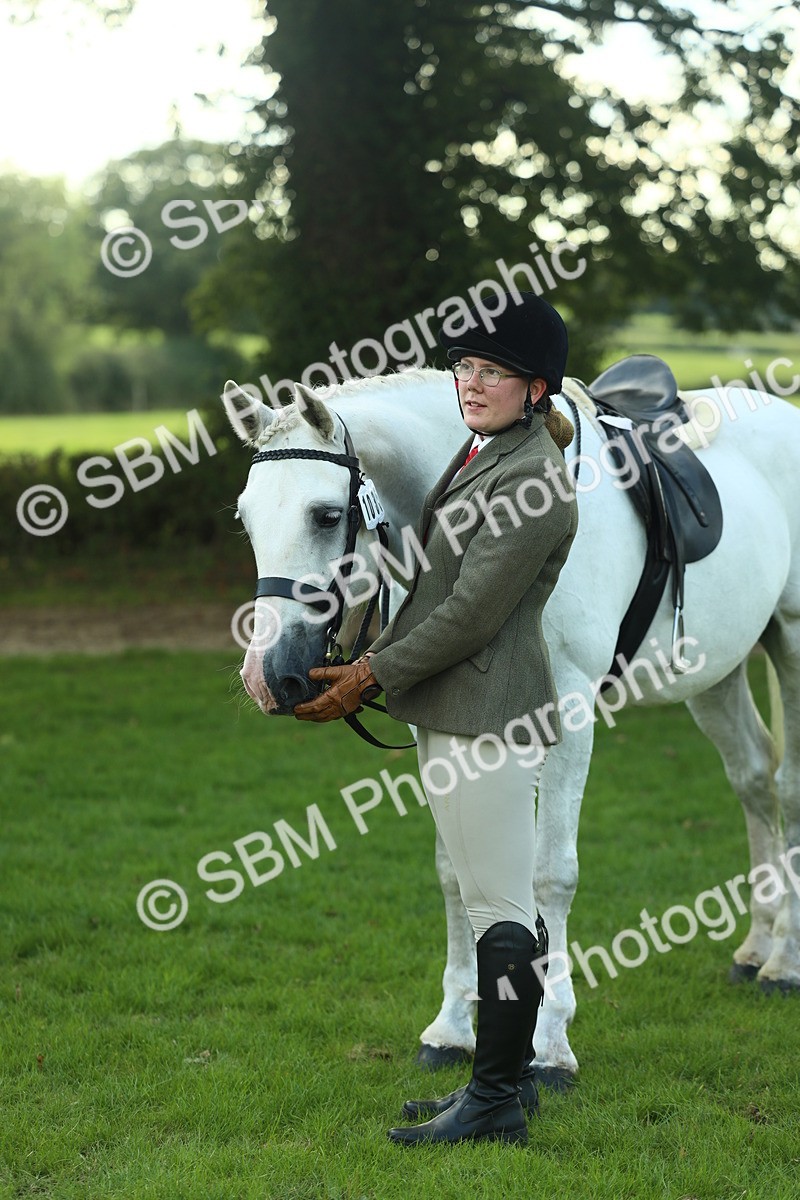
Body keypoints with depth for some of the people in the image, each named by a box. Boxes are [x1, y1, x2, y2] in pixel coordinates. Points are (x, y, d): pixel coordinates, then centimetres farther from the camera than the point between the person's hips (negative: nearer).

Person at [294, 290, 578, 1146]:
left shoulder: (534, 484, -18)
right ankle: (506, 1075, 26)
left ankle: (497, 1104, 3)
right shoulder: (485, 448, 14)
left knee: (499, 907, -4)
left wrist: (371, 677, -13)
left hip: (487, 715, -11)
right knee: (497, 899, 16)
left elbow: (472, 614, -20)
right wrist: (376, 659, 15)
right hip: (450, 711, 11)